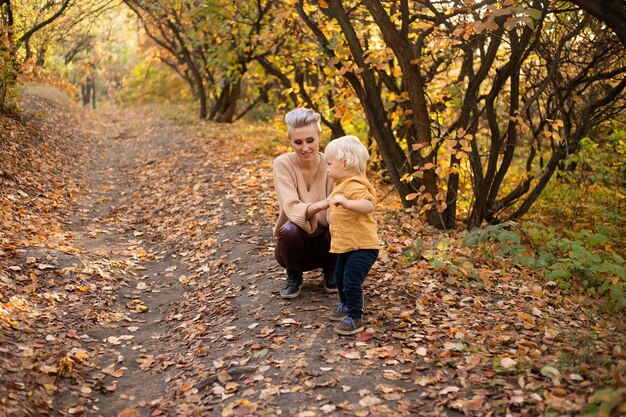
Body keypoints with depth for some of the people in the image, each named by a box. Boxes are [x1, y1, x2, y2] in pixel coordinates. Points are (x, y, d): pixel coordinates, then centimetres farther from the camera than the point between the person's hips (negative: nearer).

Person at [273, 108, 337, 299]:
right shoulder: (283, 164, -18)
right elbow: (292, 208, -30)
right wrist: (319, 206, -51)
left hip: (326, 242, 1)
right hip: (296, 241, -1)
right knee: (290, 229, -34)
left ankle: (330, 271, 3)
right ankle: (294, 276, -1)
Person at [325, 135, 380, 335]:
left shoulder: (355, 186, -22)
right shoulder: (342, 185, 12)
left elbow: (369, 205, -41)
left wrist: (347, 203, -52)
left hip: (362, 246, -11)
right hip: (347, 245, 11)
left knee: (351, 280, -13)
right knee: (340, 276, 25)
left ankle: (355, 318, -2)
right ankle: (346, 303, 46)